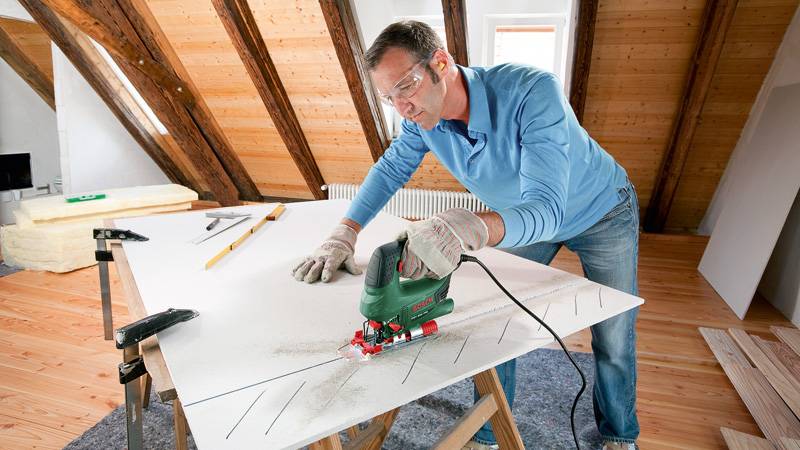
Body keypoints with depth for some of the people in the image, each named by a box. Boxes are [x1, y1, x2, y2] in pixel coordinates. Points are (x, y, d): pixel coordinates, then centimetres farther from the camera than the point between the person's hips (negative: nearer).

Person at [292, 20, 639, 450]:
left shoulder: (532, 91, -38)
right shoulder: (421, 117, -20)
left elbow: (546, 208, -46)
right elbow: (390, 169, -6)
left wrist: (470, 227, -66)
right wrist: (344, 233, -18)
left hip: (602, 213, -3)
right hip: (525, 218, 4)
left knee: (613, 343, 7)